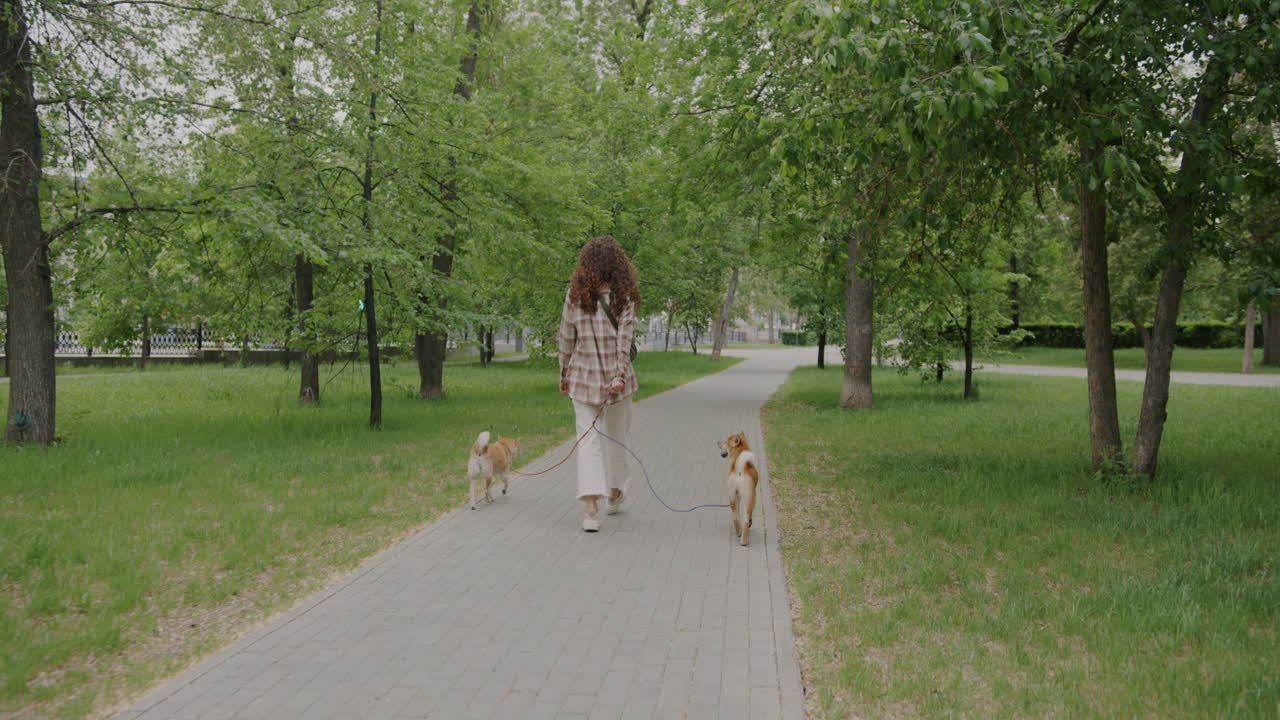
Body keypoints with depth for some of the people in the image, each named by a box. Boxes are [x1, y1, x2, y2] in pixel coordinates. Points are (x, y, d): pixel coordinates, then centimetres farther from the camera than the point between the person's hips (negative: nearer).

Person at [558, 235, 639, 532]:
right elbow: (624, 338, -12)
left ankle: (592, 503, -15)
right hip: (616, 375, 0)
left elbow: (566, 338, 3)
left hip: (583, 375, 0)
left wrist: (564, 375, 12)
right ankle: (615, 494, 32)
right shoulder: (624, 296, -4)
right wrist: (620, 375, -16)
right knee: (616, 435, 17)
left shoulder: (575, 294, -1)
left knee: (588, 437, -1)